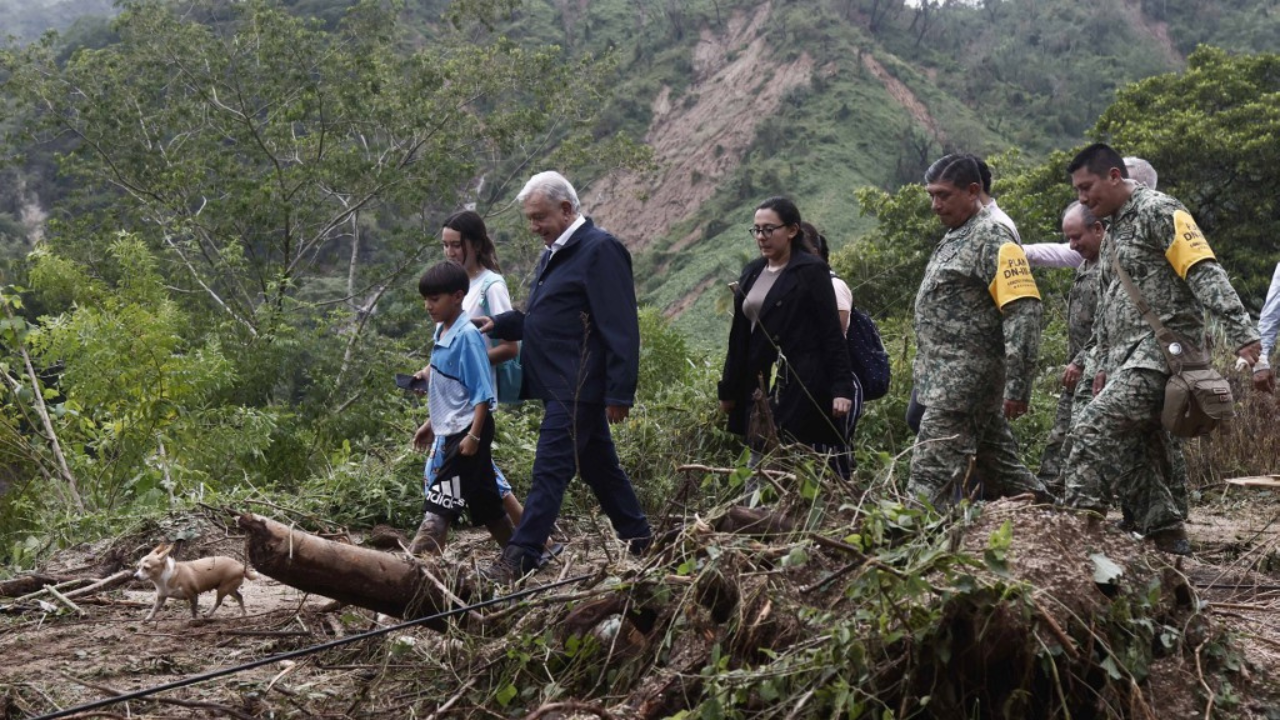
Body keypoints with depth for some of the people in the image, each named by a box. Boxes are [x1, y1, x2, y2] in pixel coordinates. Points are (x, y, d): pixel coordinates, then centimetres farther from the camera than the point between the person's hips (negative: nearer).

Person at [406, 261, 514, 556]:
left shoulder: (467, 335, -15)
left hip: (466, 433, -9)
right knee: (485, 504, 14)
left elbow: (482, 393, -17)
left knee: (439, 504, -12)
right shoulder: (442, 332, 11)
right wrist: (431, 424, 22)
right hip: (447, 432, 9)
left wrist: (473, 435, -21)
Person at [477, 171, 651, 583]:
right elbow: (541, 319, 24)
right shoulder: (556, 252, 16)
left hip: (577, 387, -10)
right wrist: (500, 325, 7)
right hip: (559, 384, 10)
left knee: (550, 471, -9)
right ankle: (639, 541, 27)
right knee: (600, 467, 16)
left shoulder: (600, 250, -13)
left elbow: (620, 328, -18)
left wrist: (619, 392, -20)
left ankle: (520, 560, -9)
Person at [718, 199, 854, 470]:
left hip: (802, 389, -6)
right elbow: (739, 336, 18)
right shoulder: (752, 272, 14)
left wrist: (842, 388, -15)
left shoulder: (811, 272, -5)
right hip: (757, 387, 6)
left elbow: (832, 334, -8)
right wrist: (728, 388, 18)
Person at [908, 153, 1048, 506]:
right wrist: (923, 376, 21)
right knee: (999, 464, 15)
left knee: (932, 474, -13)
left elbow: (1023, 312, -20)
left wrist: (1017, 385, -23)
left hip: (965, 380, -10)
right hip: (945, 379, 10)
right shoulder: (954, 239, 17)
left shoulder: (992, 241, -12)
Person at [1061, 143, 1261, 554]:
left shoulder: (1159, 212, -6)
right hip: (1128, 358, 10)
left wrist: (1241, 333, -25)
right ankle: (1170, 538, 12)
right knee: (1121, 451, 6)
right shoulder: (1113, 233, 23)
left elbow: (1205, 273, -16)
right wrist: (1103, 364, 22)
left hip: (1163, 350, -10)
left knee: (1094, 427, -22)